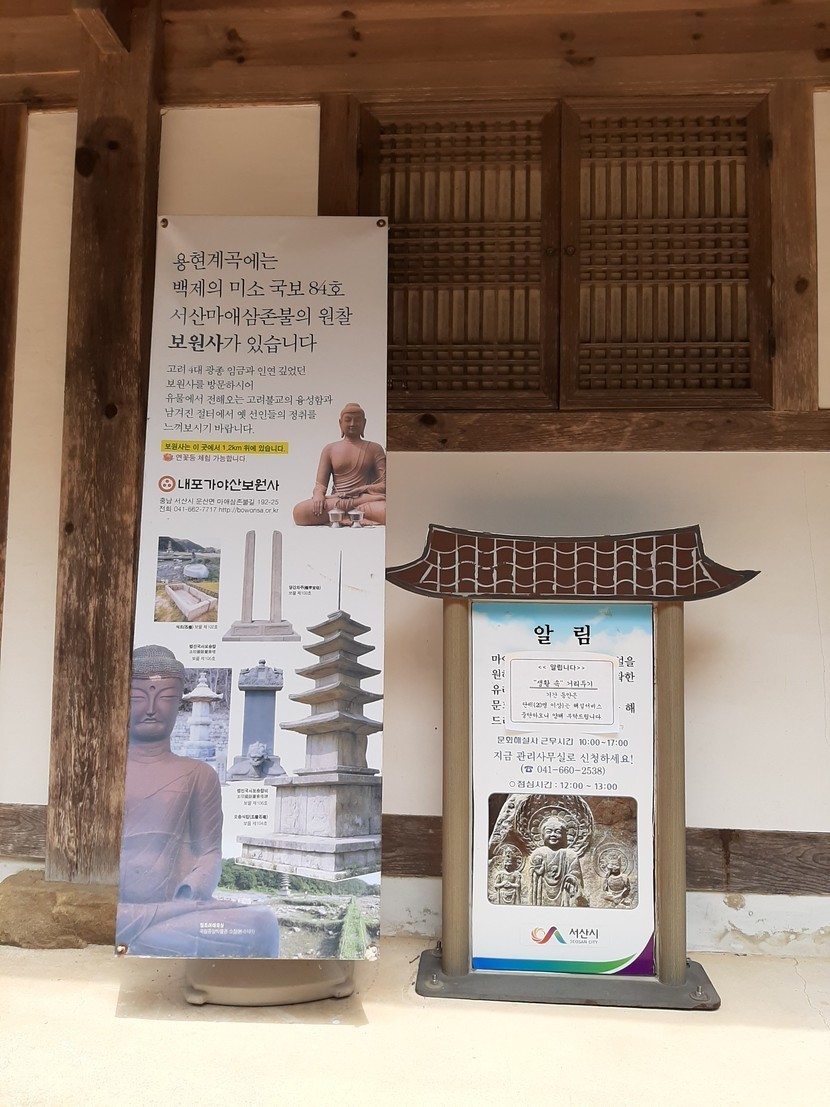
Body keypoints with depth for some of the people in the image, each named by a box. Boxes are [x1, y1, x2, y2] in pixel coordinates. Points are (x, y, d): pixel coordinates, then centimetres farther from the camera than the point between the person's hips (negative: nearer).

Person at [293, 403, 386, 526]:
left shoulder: (374, 449, 14)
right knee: (299, 511, -31)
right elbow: (320, 484, 9)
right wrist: (318, 495, -15)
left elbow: (384, 484, 5)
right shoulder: (330, 449, 17)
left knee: (385, 511, -40)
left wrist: (364, 489, -15)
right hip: (335, 499, 1)